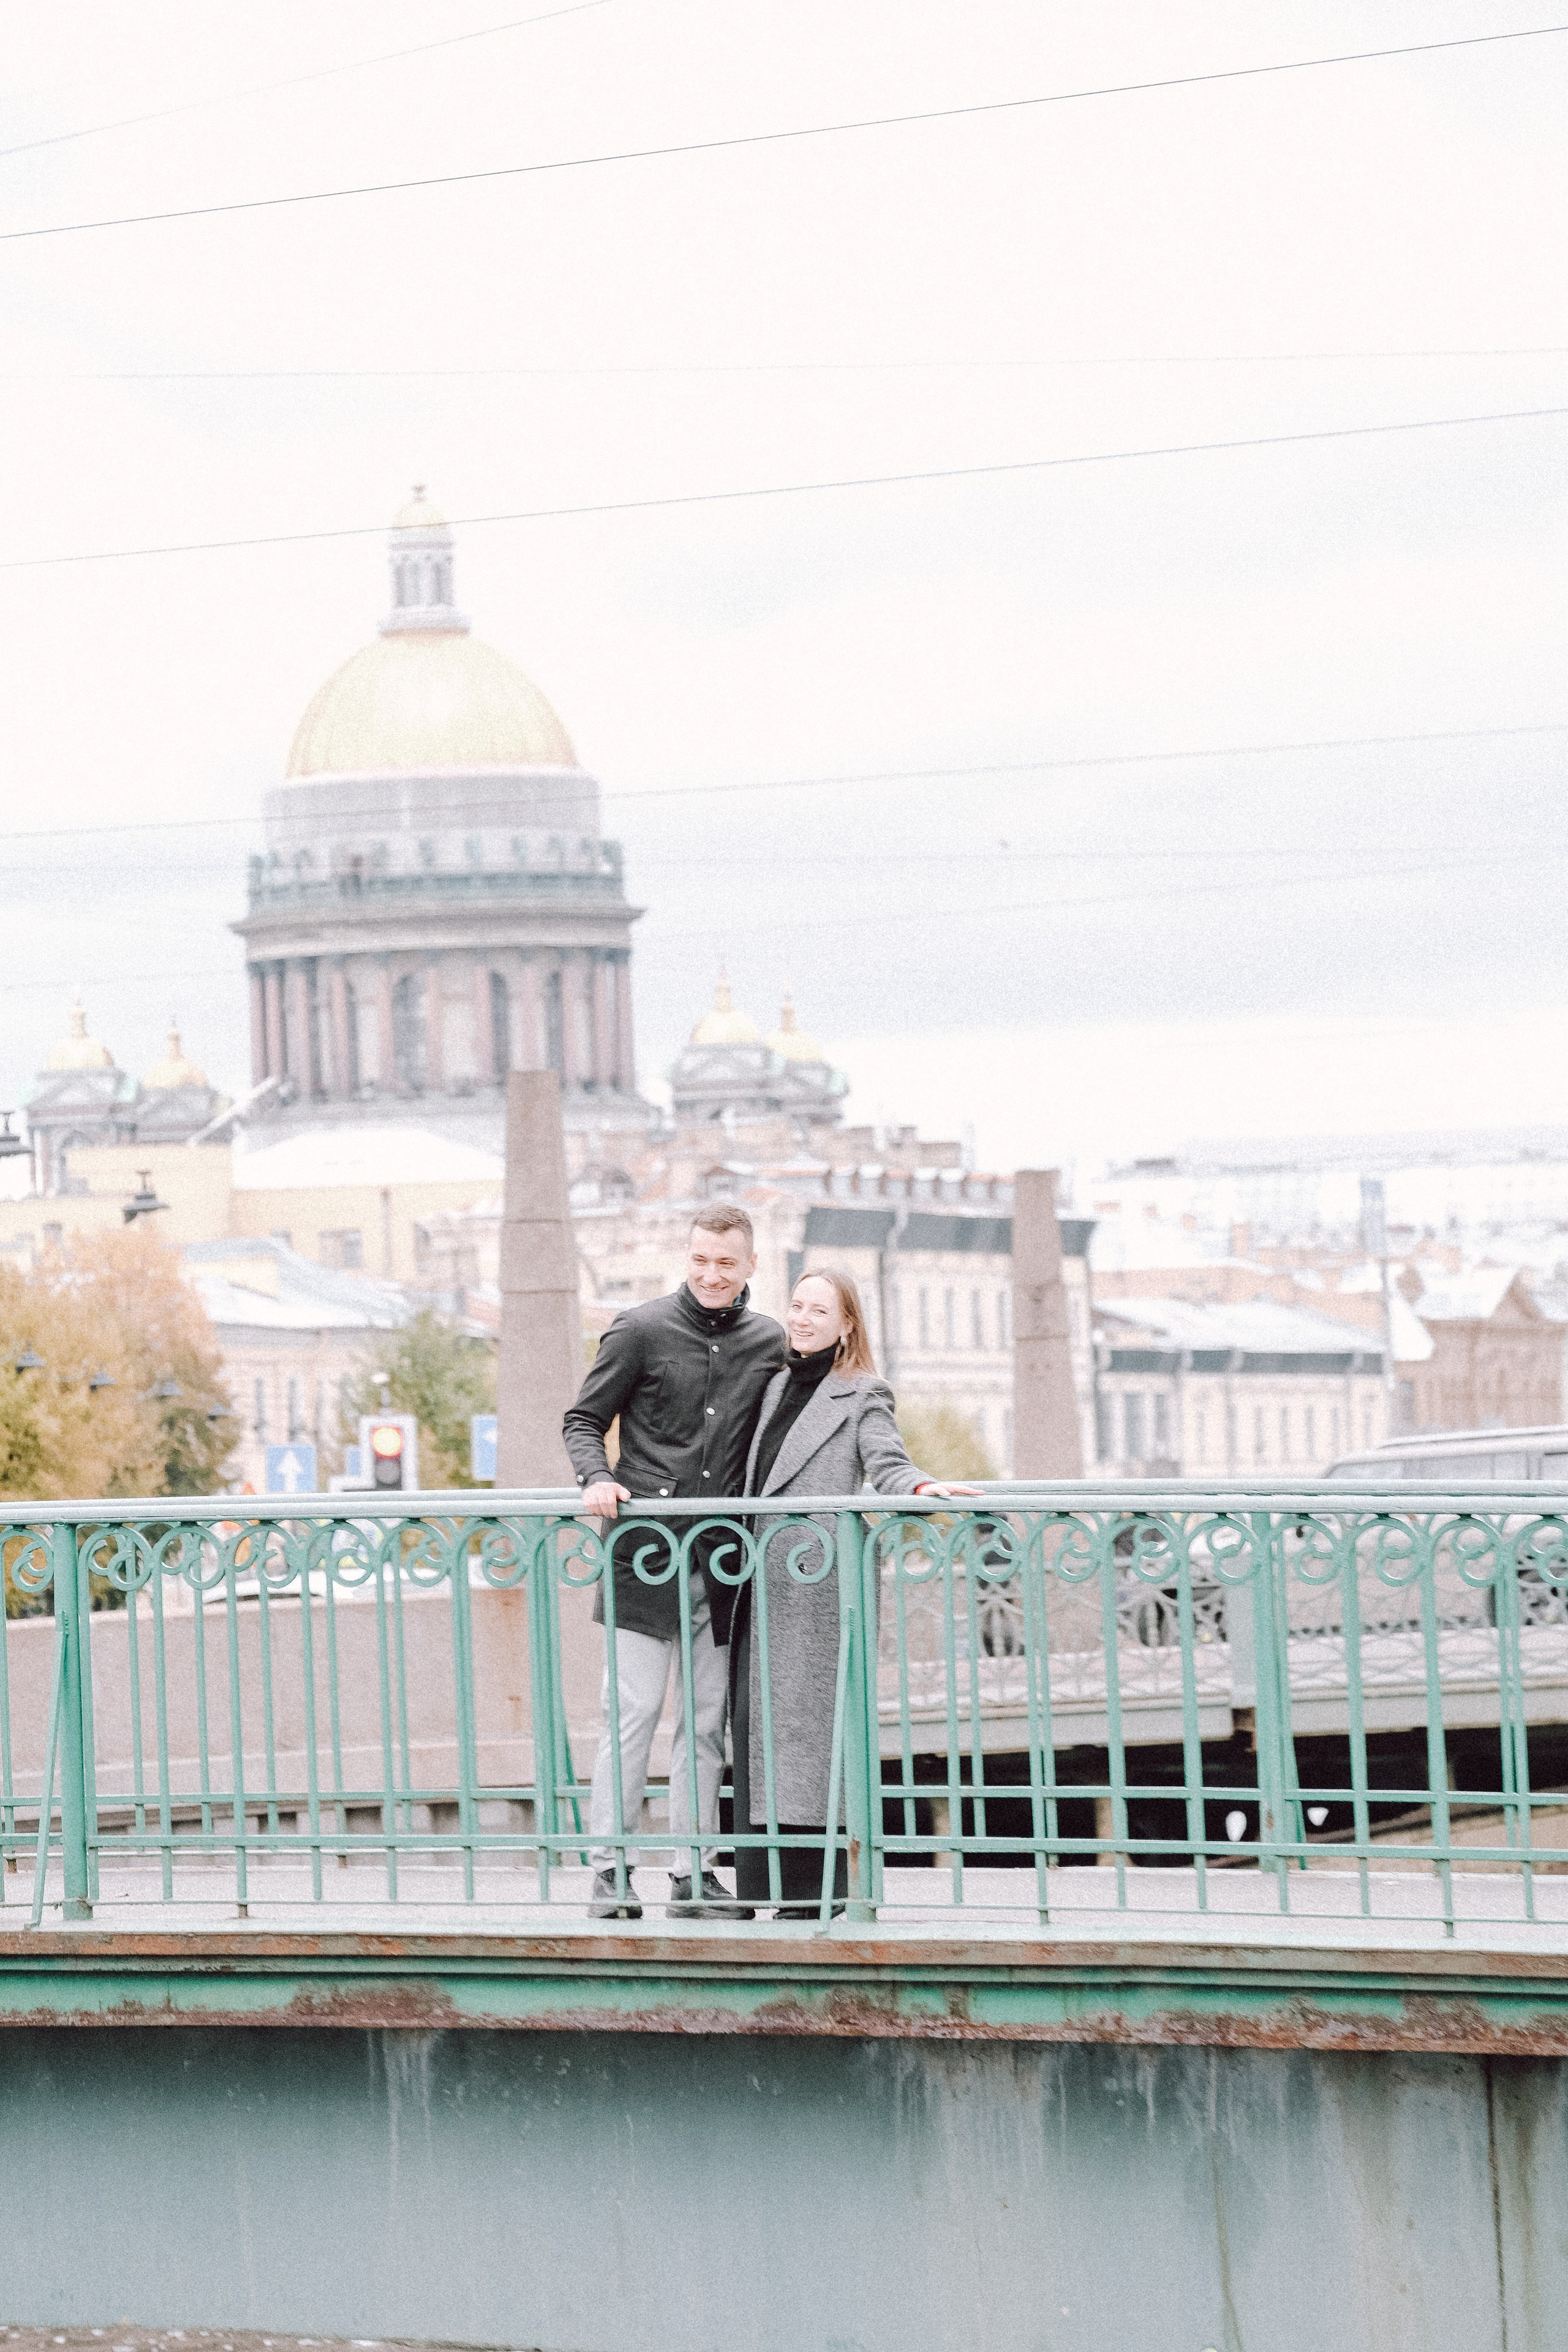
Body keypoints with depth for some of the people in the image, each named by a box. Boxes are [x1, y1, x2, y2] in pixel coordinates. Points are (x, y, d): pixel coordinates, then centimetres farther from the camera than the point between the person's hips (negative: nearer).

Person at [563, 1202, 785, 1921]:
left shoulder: (770, 1343, 10)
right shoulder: (641, 1330, -1)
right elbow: (583, 1419, 4)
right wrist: (597, 1478, -14)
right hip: (645, 1551, -4)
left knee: (706, 1721, 7)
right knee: (633, 1711, -6)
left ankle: (694, 1871, 12)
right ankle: (610, 1868, -2)